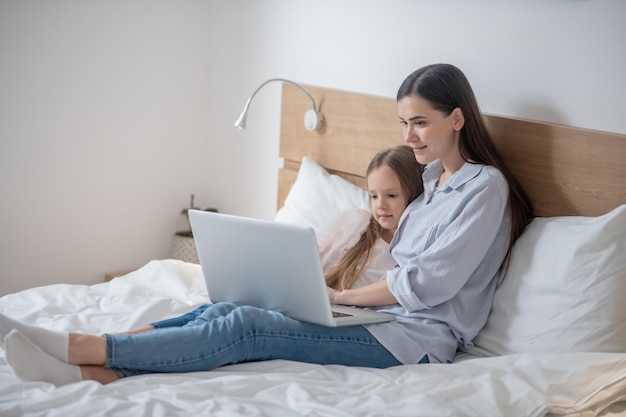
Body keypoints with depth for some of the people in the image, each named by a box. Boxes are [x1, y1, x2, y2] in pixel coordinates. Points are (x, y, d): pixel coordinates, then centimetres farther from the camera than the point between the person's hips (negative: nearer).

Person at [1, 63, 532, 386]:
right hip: (381, 311, 8)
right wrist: (334, 285, 2)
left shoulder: (484, 186, -7)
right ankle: (92, 371, -27)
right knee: (226, 310, -14)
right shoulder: (429, 176, 19)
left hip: (419, 336, -8)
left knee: (245, 328, -24)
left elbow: (428, 283, -15)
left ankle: (89, 349, -27)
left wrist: (345, 296, -9)